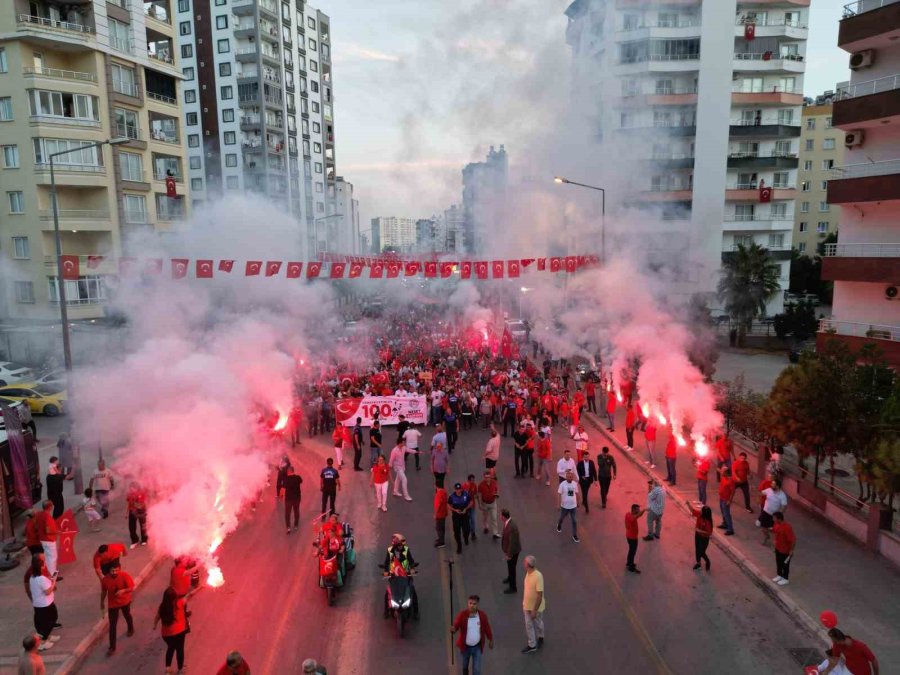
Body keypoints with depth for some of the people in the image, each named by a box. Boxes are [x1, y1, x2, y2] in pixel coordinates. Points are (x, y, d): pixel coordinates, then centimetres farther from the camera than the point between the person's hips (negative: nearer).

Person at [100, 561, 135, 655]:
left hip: (125, 602, 0)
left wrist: (123, 590, -41)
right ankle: (112, 647, 12)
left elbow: (132, 588, -22)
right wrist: (102, 602, 9)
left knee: (127, 616, 27)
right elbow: (103, 592, -2)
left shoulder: (125, 576, -26)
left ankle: (131, 629, 58)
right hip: (113, 604, 0)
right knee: (112, 626, 2)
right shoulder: (105, 579, -20)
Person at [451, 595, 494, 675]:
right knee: (465, 666, 24)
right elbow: (455, 625, -33)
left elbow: (487, 628, -2)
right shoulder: (462, 615, -22)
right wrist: (453, 629, -56)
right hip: (465, 646, 0)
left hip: (477, 647, 0)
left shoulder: (482, 615, -16)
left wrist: (491, 640, 8)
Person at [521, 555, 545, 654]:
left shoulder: (538, 576, -32)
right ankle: (532, 645, 31)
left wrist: (535, 610, -23)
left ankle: (540, 638, 38)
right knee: (528, 625, 16)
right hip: (527, 605, 7)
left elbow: (540, 595, -28)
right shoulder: (528, 573, -6)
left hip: (536, 607, -7)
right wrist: (523, 603, 14)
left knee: (538, 624, 17)